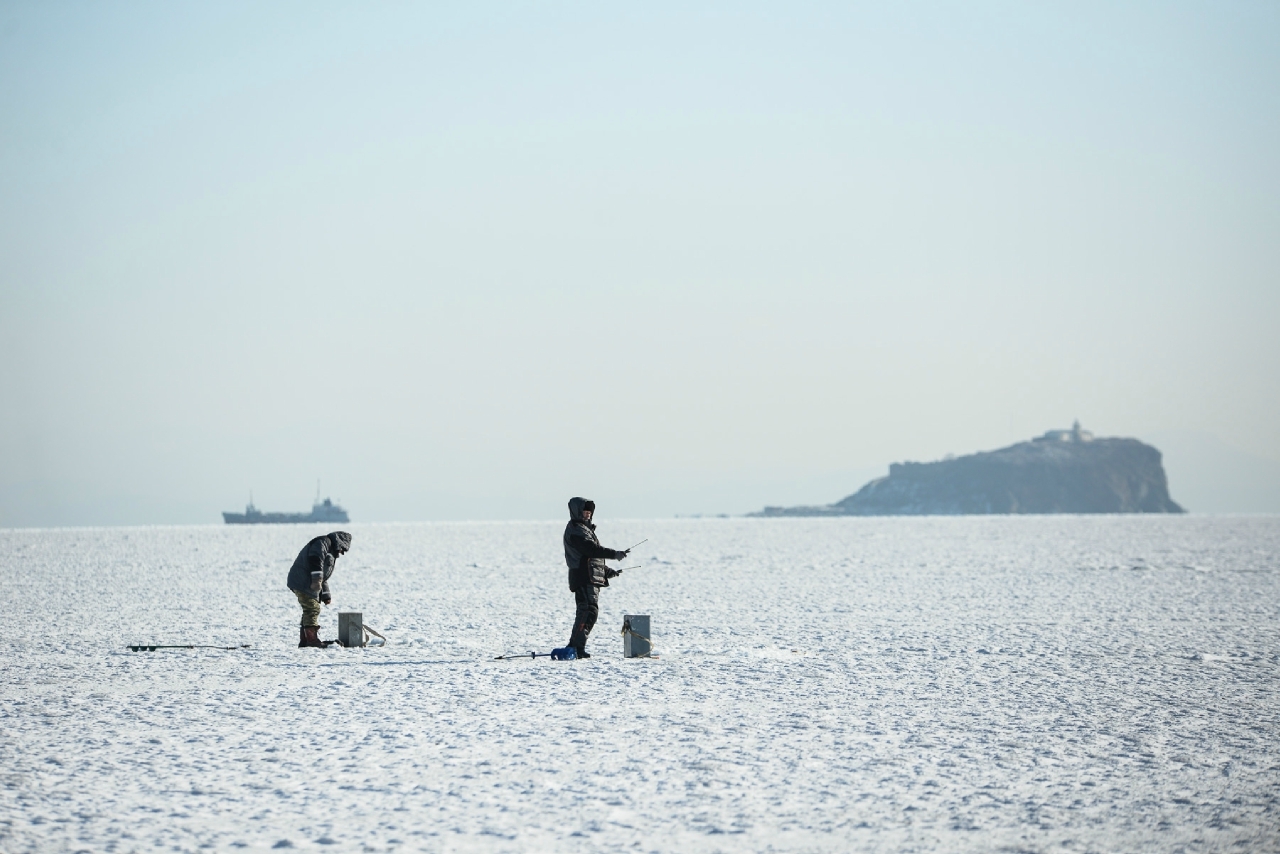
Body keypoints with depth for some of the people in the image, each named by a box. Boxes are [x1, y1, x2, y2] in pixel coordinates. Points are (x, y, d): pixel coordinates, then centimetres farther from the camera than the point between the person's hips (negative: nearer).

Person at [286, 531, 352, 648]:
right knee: (313, 609, -14)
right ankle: (313, 640, -17)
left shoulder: (331, 553, 27)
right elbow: (315, 560, -22)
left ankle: (304, 640, 16)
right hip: (303, 583, -11)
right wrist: (317, 580, -29)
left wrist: (326, 595, 26)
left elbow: (324, 577, 31)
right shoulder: (323, 543, -6)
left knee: (310, 611, 12)